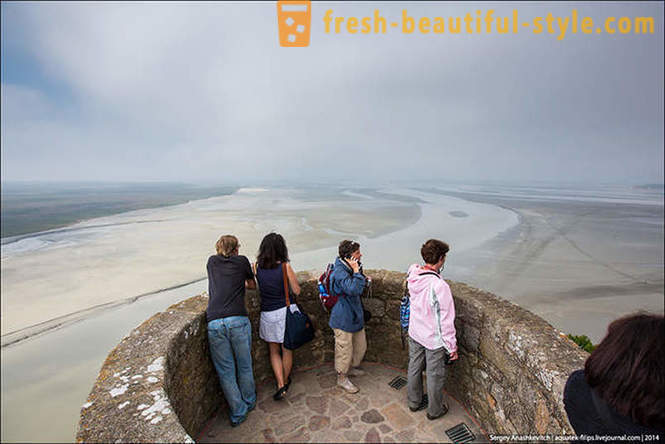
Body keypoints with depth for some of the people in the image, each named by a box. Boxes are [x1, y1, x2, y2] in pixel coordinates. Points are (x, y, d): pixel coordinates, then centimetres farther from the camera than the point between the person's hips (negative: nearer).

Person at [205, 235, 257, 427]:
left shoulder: (212, 261, 16)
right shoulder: (242, 261, 8)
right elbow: (253, 286, 23)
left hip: (214, 322, 2)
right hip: (238, 320, -2)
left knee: (225, 371, 14)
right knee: (244, 366, 17)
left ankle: (238, 413, 26)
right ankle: (249, 402, 37)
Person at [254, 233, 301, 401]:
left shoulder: (257, 266, -8)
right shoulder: (285, 266, -15)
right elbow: (297, 291, -8)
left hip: (268, 314, 2)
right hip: (287, 310, -1)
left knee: (274, 351, 20)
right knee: (287, 349, 19)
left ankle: (281, 385, 15)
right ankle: (286, 381, 37)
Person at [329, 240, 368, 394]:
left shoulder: (349, 268, 5)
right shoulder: (340, 272, -26)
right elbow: (354, 289, -37)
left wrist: (363, 279, 5)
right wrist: (356, 271, -31)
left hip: (355, 316, 9)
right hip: (343, 319, -9)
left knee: (361, 345, 23)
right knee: (344, 349, 8)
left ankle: (352, 368, 48)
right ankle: (342, 378, 32)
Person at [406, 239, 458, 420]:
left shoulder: (412, 274, -13)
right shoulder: (439, 286, -32)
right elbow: (446, 320, -22)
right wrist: (452, 346, -12)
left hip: (414, 333, 6)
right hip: (434, 339, -6)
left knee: (414, 368, 24)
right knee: (435, 376, 18)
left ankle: (414, 402, 46)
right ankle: (435, 410, 40)